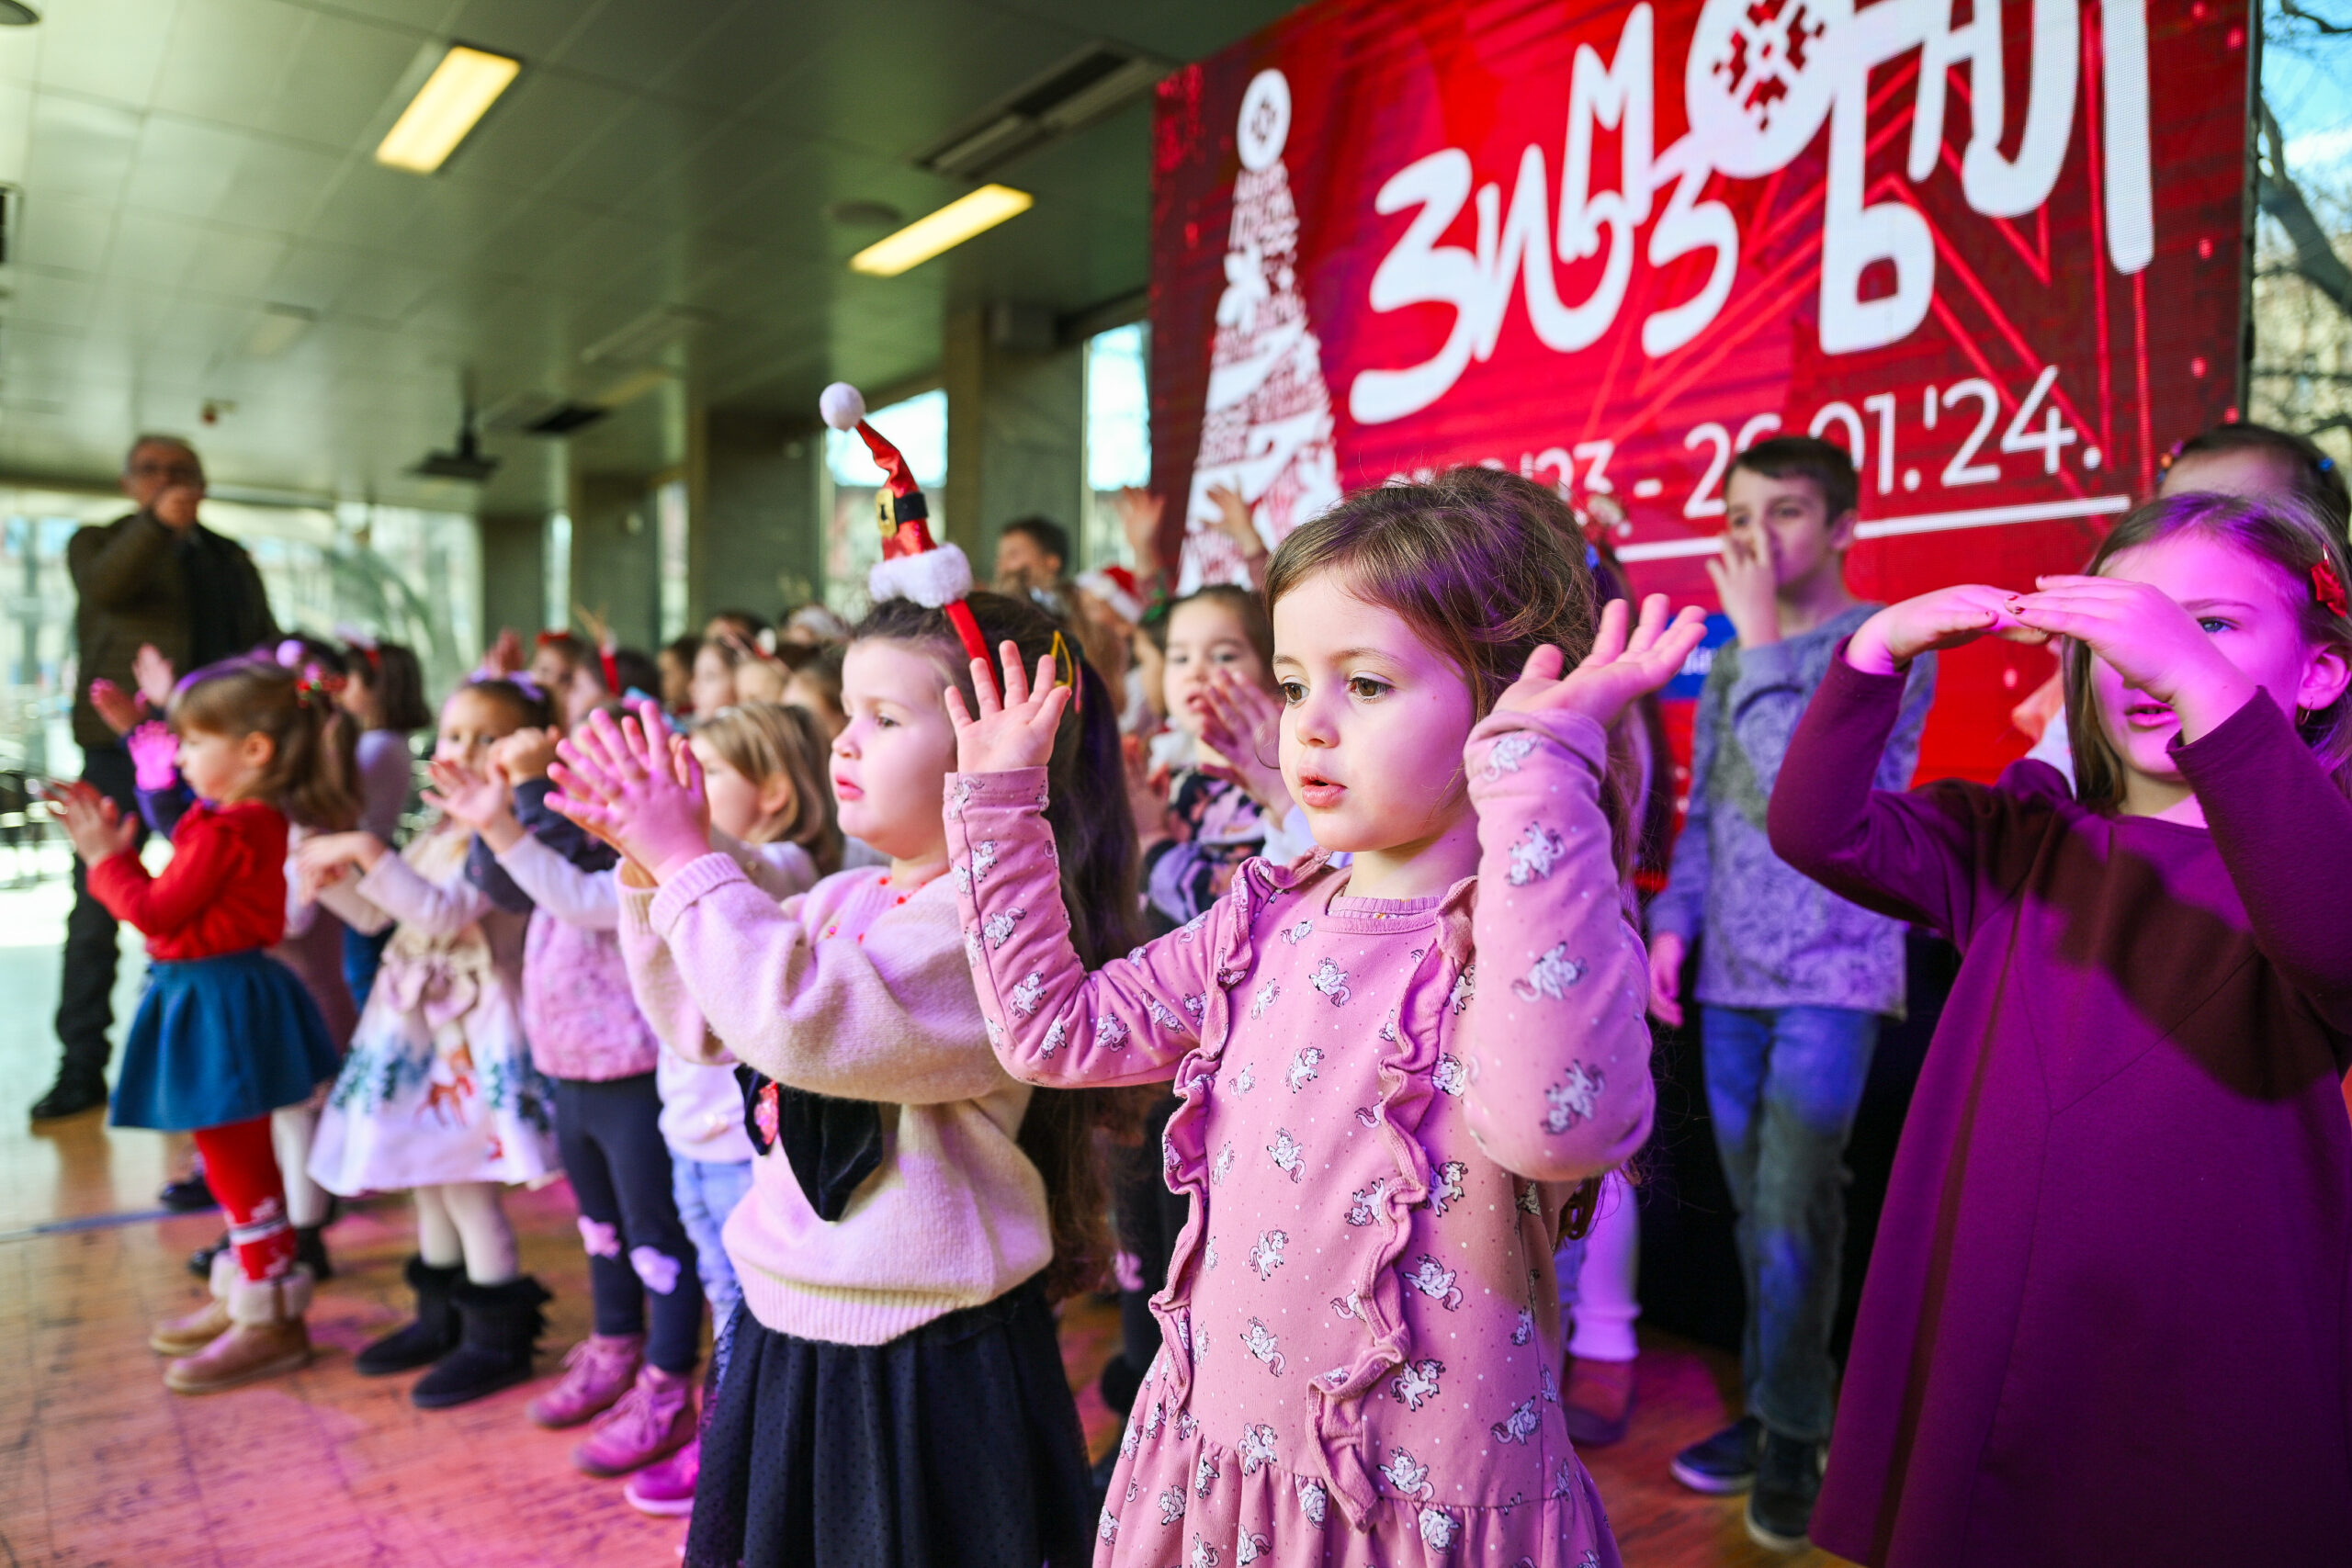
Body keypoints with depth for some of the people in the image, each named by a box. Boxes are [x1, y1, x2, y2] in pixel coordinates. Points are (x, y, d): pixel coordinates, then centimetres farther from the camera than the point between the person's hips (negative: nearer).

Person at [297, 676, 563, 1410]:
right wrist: (327, 877, -1)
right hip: (419, 1022, 9)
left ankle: (497, 1335, 13)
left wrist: (369, 852, -28)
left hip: (474, 1030, -9)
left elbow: (444, 913, -26)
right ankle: (441, 1316, 34)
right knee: (427, 1176, 17)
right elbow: (375, 914, 17)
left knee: (466, 1183, -3)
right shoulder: (436, 835, 12)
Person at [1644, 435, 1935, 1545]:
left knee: (1791, 1212, -6)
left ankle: (1791, 1439, 9)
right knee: (1757, 1211, 11)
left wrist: (1764, 638, -14)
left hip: (1831, 973, -5)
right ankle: (1775, 1408, 24)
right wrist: (1674, 921, 4)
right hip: (1730, 975, 6)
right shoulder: (1731, 662, 14)